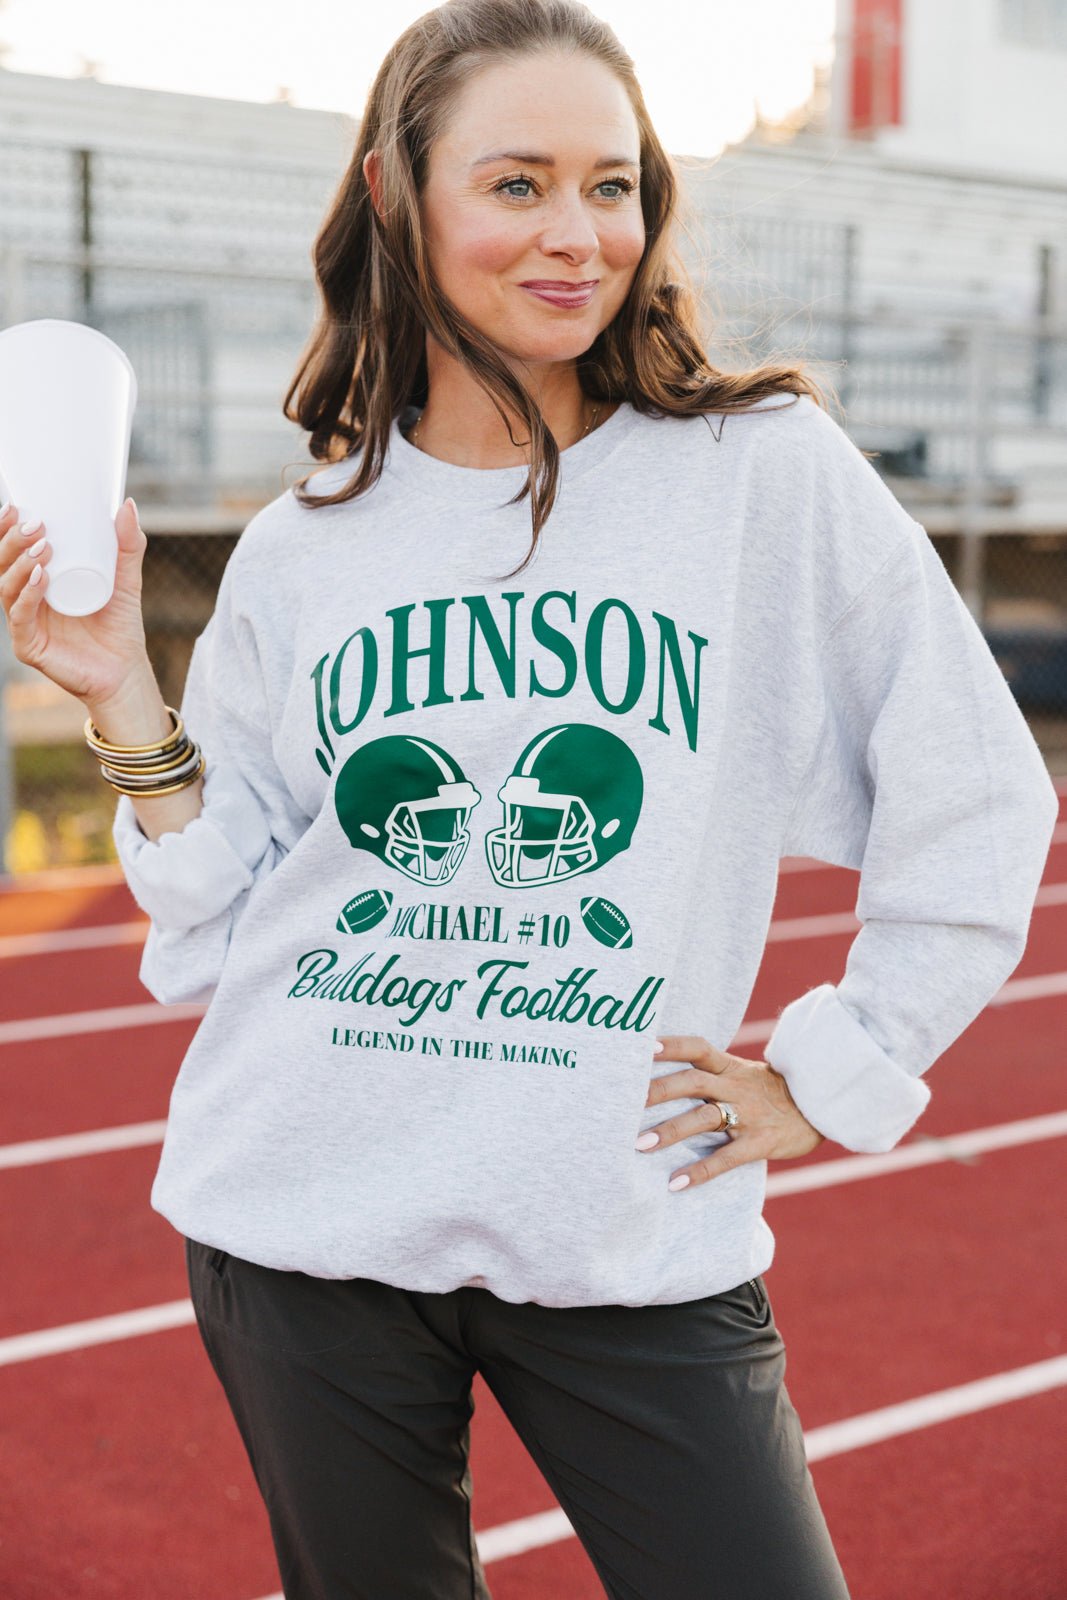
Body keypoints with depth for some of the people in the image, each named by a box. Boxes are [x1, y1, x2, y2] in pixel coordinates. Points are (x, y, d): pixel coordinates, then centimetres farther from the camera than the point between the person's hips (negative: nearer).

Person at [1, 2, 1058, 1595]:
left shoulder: (766, 470, -5)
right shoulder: (300, 551, 4)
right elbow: (218, 937, 5)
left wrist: (837, 1070, -2)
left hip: (634, 1241, -2)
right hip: (307, 1228, 2)